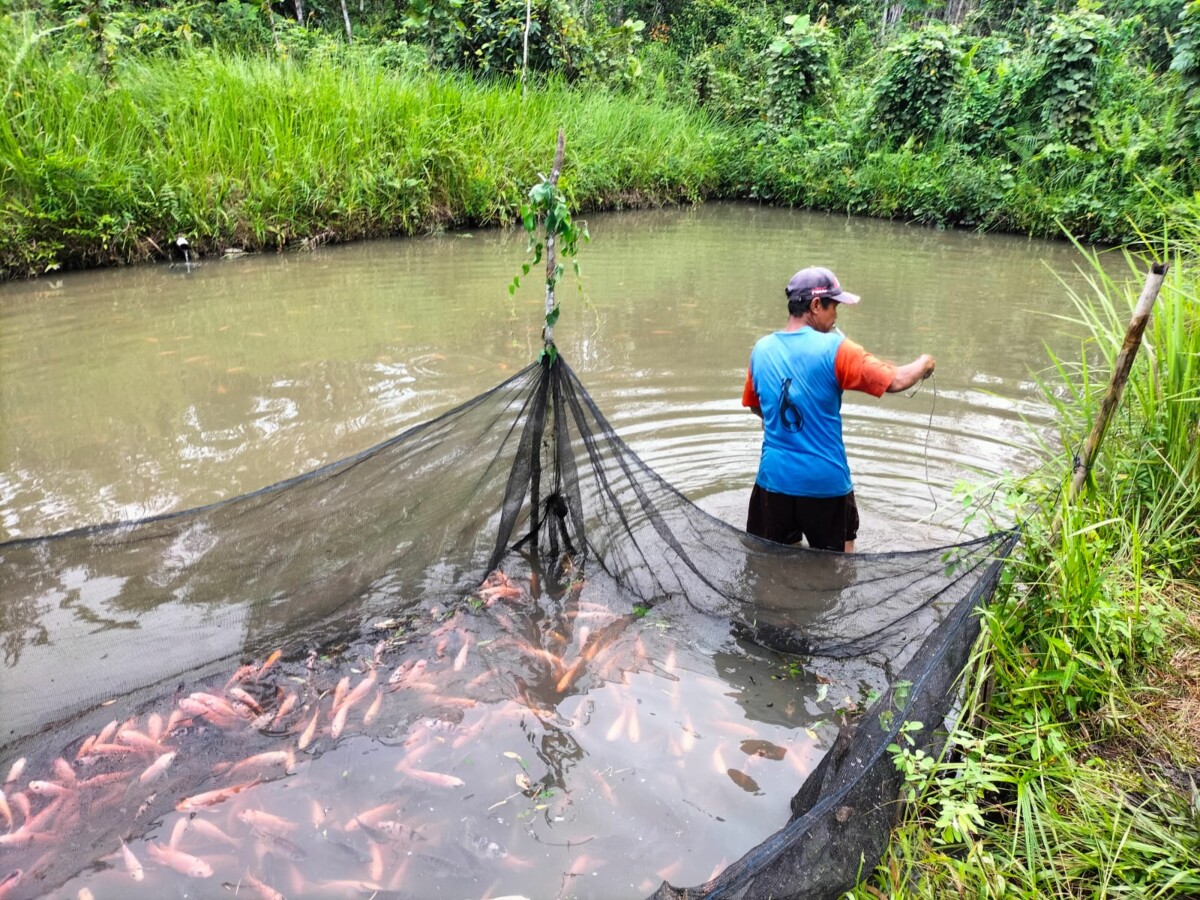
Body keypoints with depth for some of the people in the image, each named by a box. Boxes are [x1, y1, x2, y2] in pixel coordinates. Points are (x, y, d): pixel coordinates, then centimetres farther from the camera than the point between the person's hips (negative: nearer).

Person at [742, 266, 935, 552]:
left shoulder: (762, 349, 2)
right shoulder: (833, 348, -14)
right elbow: (895, 381, -12)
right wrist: (924, 363, 8)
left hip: (774, 477, 4)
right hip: (826, 481, -3)